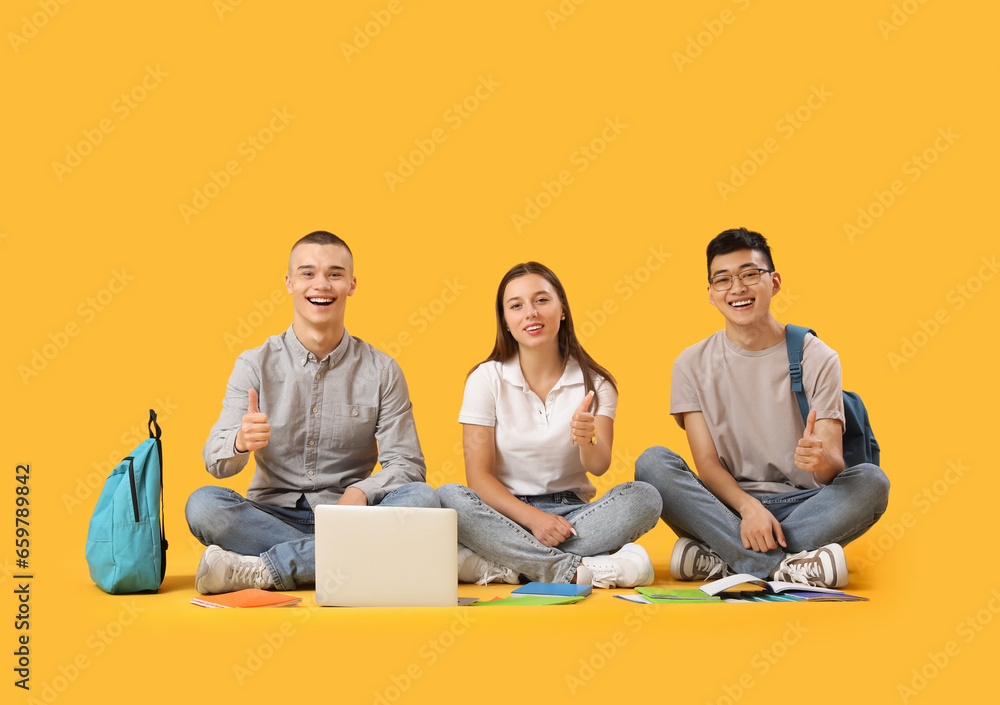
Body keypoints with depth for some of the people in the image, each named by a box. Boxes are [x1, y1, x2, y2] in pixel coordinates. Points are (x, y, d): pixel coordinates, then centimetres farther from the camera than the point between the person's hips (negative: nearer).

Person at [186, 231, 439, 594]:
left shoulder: (382, 371, 4)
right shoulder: (255, 365, 3)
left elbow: (407, 464, -1)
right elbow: (216, 461, -6)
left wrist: (361, 491, -23)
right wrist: (240, 442, -31)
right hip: (273, 515, 0)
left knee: (422, 498, -28)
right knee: (203, 504, -27)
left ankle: (260, 570, -30)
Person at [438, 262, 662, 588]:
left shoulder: (595, 383, 2)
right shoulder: (486, 379, -1)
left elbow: (599, 466, -12)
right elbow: (479, 475, -7)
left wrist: (586, 441, -37)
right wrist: (533, 518, -21)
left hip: (571, 513, 2)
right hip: (506, 513, -1)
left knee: (644, 496, -26)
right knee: (448, 497, -31)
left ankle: (501, 566, -30)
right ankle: (575, 568, -33)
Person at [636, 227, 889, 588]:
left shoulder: (817, 358, 0)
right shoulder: (693, 364, 4)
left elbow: (834, 464, -7)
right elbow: (707, 463, -4)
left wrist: (821, 460, -33)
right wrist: (748, 507, -24)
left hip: (799, 507, 0)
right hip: (726, 505, 0)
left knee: (872, 481, -28)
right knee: (652, 463, -25)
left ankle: (718, 559, -28)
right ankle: (786, 566, -33)